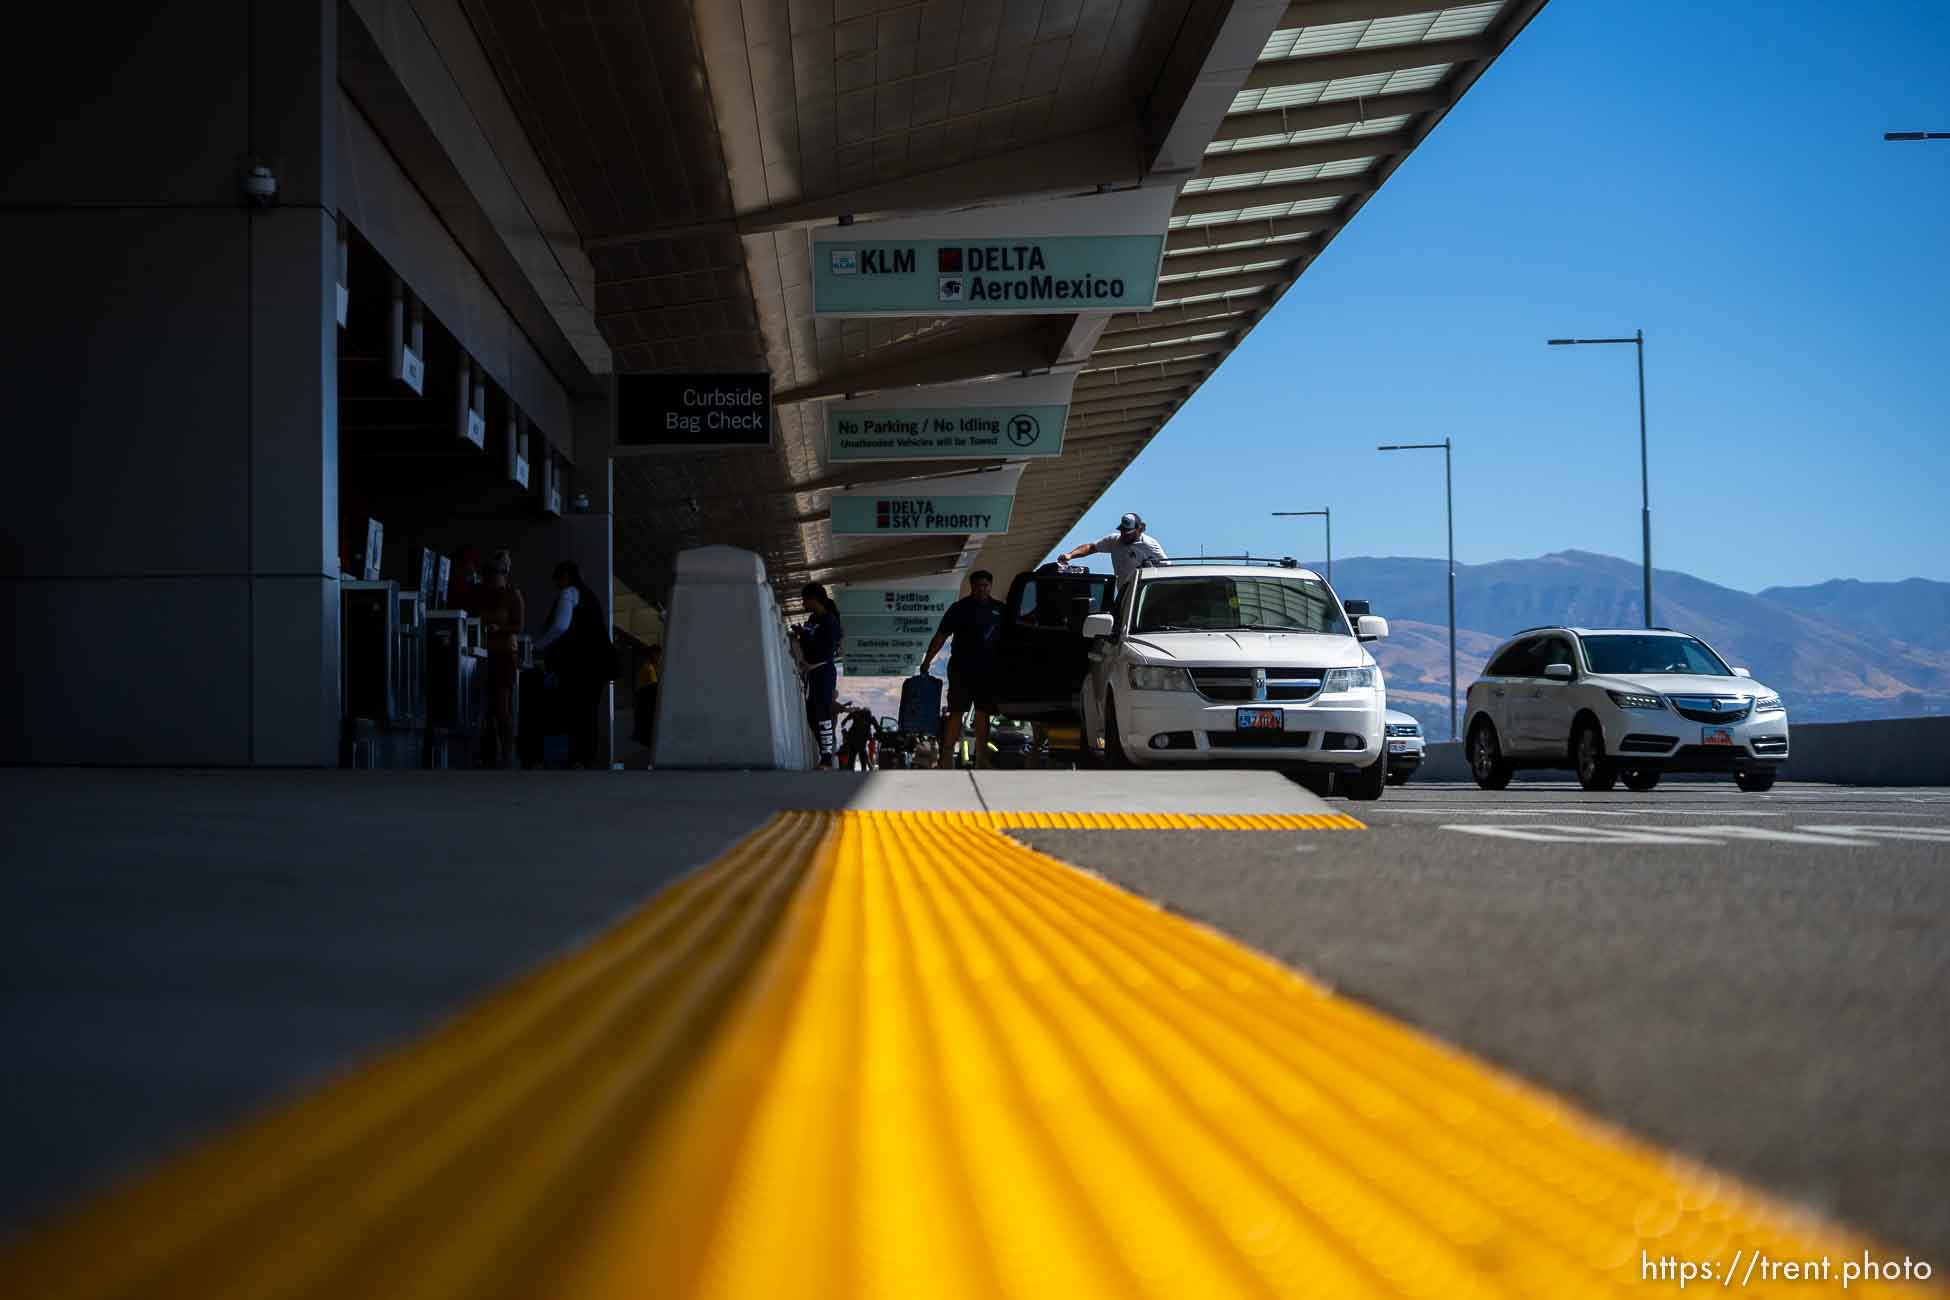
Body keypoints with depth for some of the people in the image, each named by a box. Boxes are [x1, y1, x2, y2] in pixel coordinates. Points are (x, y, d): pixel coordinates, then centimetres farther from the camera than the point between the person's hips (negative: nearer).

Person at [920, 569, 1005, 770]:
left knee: (983, 713, 8)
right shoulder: (960, 608, 0)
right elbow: (941, 636, -2)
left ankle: (982, 757, 13)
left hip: (987, 671, 4)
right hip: (961, 669, -3)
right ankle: (947, 756, -5)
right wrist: (926, 661, -8)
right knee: (956, 712, -5)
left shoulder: (999, 609, 10)